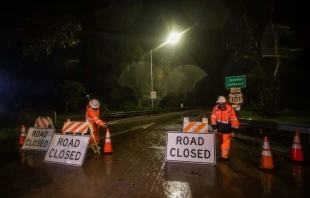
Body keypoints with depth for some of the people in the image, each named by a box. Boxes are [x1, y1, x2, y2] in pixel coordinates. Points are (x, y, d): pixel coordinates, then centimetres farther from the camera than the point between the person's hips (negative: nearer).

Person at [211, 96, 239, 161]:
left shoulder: (230, 109, -24)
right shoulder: (216, 108, -13)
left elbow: (234, 120, -21)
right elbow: (213, 118, -5)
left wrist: (233, 131, -20)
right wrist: (214, 127, -7)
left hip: (227, 130, -4)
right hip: (219, 129, 5)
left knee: (225, 143, -3)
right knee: (221, 142, 18)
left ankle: (224, 156, 7)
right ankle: (222, 154, 34)